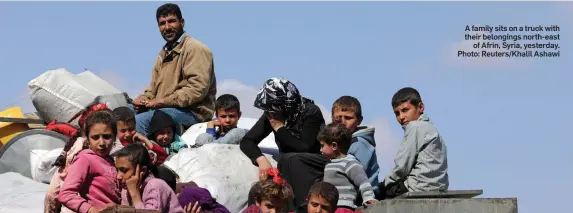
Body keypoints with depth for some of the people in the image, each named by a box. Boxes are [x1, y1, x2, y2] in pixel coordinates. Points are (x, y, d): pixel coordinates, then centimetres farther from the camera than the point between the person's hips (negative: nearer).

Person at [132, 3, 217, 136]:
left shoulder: (195, 49, -8)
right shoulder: (165, 52, 23)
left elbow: (198, 89, -19)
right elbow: (154, 86, 25)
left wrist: (163, 101, -18)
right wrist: (142, 99, 1)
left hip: (192, 112, -9)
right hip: (167, 109, 9)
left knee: (139, 120, -28)